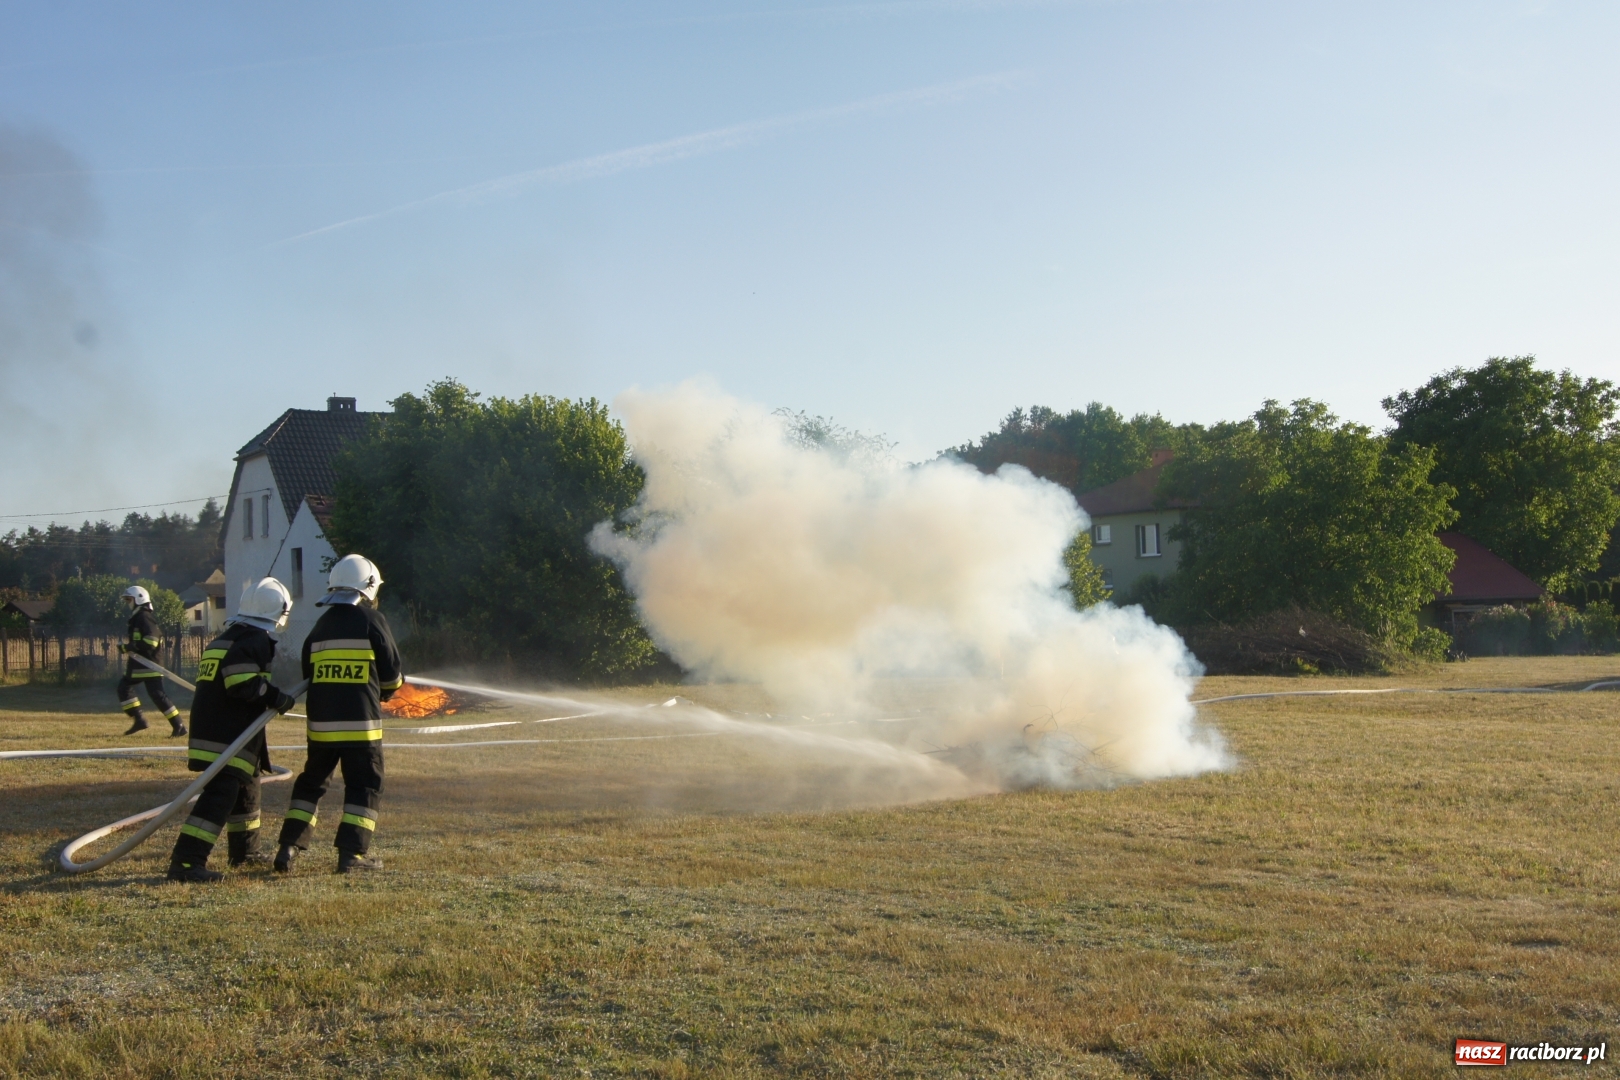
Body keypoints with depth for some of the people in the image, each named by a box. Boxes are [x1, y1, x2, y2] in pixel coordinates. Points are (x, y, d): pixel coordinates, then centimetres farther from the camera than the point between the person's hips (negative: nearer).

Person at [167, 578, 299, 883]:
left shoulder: (226, 638, 19)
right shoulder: (257, 641, -11)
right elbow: (243, 683, -23)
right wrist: (277, 698, -13)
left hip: (210, 730, 10)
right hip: (229, 736, -10)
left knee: (246, 789, 24)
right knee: (220, 795, -14)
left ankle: (245, 851, 38)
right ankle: (186, 862, -22)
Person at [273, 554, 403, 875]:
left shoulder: (321, 625, 13)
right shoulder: (371, 620, -4)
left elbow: (308, 674, 17)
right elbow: (392, 674, -2)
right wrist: (383, 693, 19)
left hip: (321, 720, 5)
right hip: (360, 721, -5)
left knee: (311, 781, 16)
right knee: (364, 786, 3)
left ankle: (289, 847, 10)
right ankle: (352, 854, -2)